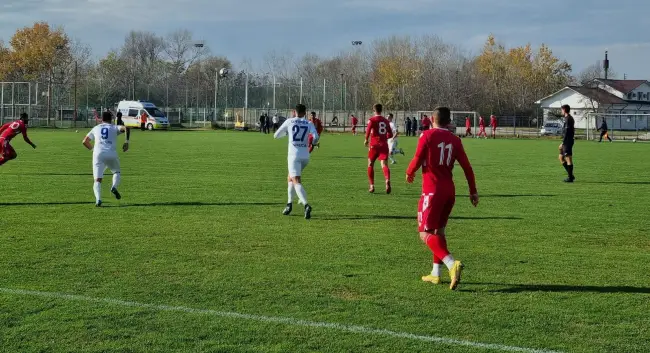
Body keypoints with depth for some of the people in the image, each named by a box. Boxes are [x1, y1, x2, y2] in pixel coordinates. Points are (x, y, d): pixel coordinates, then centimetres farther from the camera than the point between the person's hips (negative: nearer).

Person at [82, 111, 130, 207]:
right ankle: (114, 187, -4)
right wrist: (126, 142, 0)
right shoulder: (114, 128, 16)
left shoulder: (96, 128, 23)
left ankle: (98, 199, -24)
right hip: (112, 154, -1)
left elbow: (85, 141, 26)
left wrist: (92, 149, 41)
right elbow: (125, 128, -4)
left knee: (97, 180, 0)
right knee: (116, 172, 26)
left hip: (98, 154, 1)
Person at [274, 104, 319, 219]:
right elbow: (316, 137, -10)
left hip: (294, 155, -4)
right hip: (305, 156, 4)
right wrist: (312, 143, 13)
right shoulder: (309, 123, 6)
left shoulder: (289, 122, 4)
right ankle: (289, 203, 16)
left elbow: (276, 135, 13)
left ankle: (306, 205, -34)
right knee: (290, 178, 24)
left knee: (296, 182, -13)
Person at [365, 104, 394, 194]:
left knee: (370, 164, 13)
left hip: (374, 145, -3)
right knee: (384, 164, -8)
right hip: (384, 145, 3)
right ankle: (388, 181, -36)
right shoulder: (386, 121, 13)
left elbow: (368, 130, -18)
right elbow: (390, 135, 15)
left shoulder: (372, 120, -2)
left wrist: (366, 140, -3)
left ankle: (372, 186, 12)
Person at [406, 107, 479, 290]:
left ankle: (452, 264, -28)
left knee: (425, 234, -7)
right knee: (439, 230, 20)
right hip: (449, 191, 6)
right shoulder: (455, 140, 7)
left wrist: (409, 173, 11)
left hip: (432, 191, -6)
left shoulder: (427, 135, -6)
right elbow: (466, 166, 6)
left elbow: (417, 160, -10)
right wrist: (473, 191, 13)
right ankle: (436, 274, 22)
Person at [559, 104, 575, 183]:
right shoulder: (570, 118, 17)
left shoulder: (568, 119, -15)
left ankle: (570, 178, -3)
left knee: (568, 159, -6)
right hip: (567, 142, 10)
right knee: (561, 157, 15)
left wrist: (563, 143, -18)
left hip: (567, 141, -10)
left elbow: (566, 132, -20)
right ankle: (571, 175, 16)